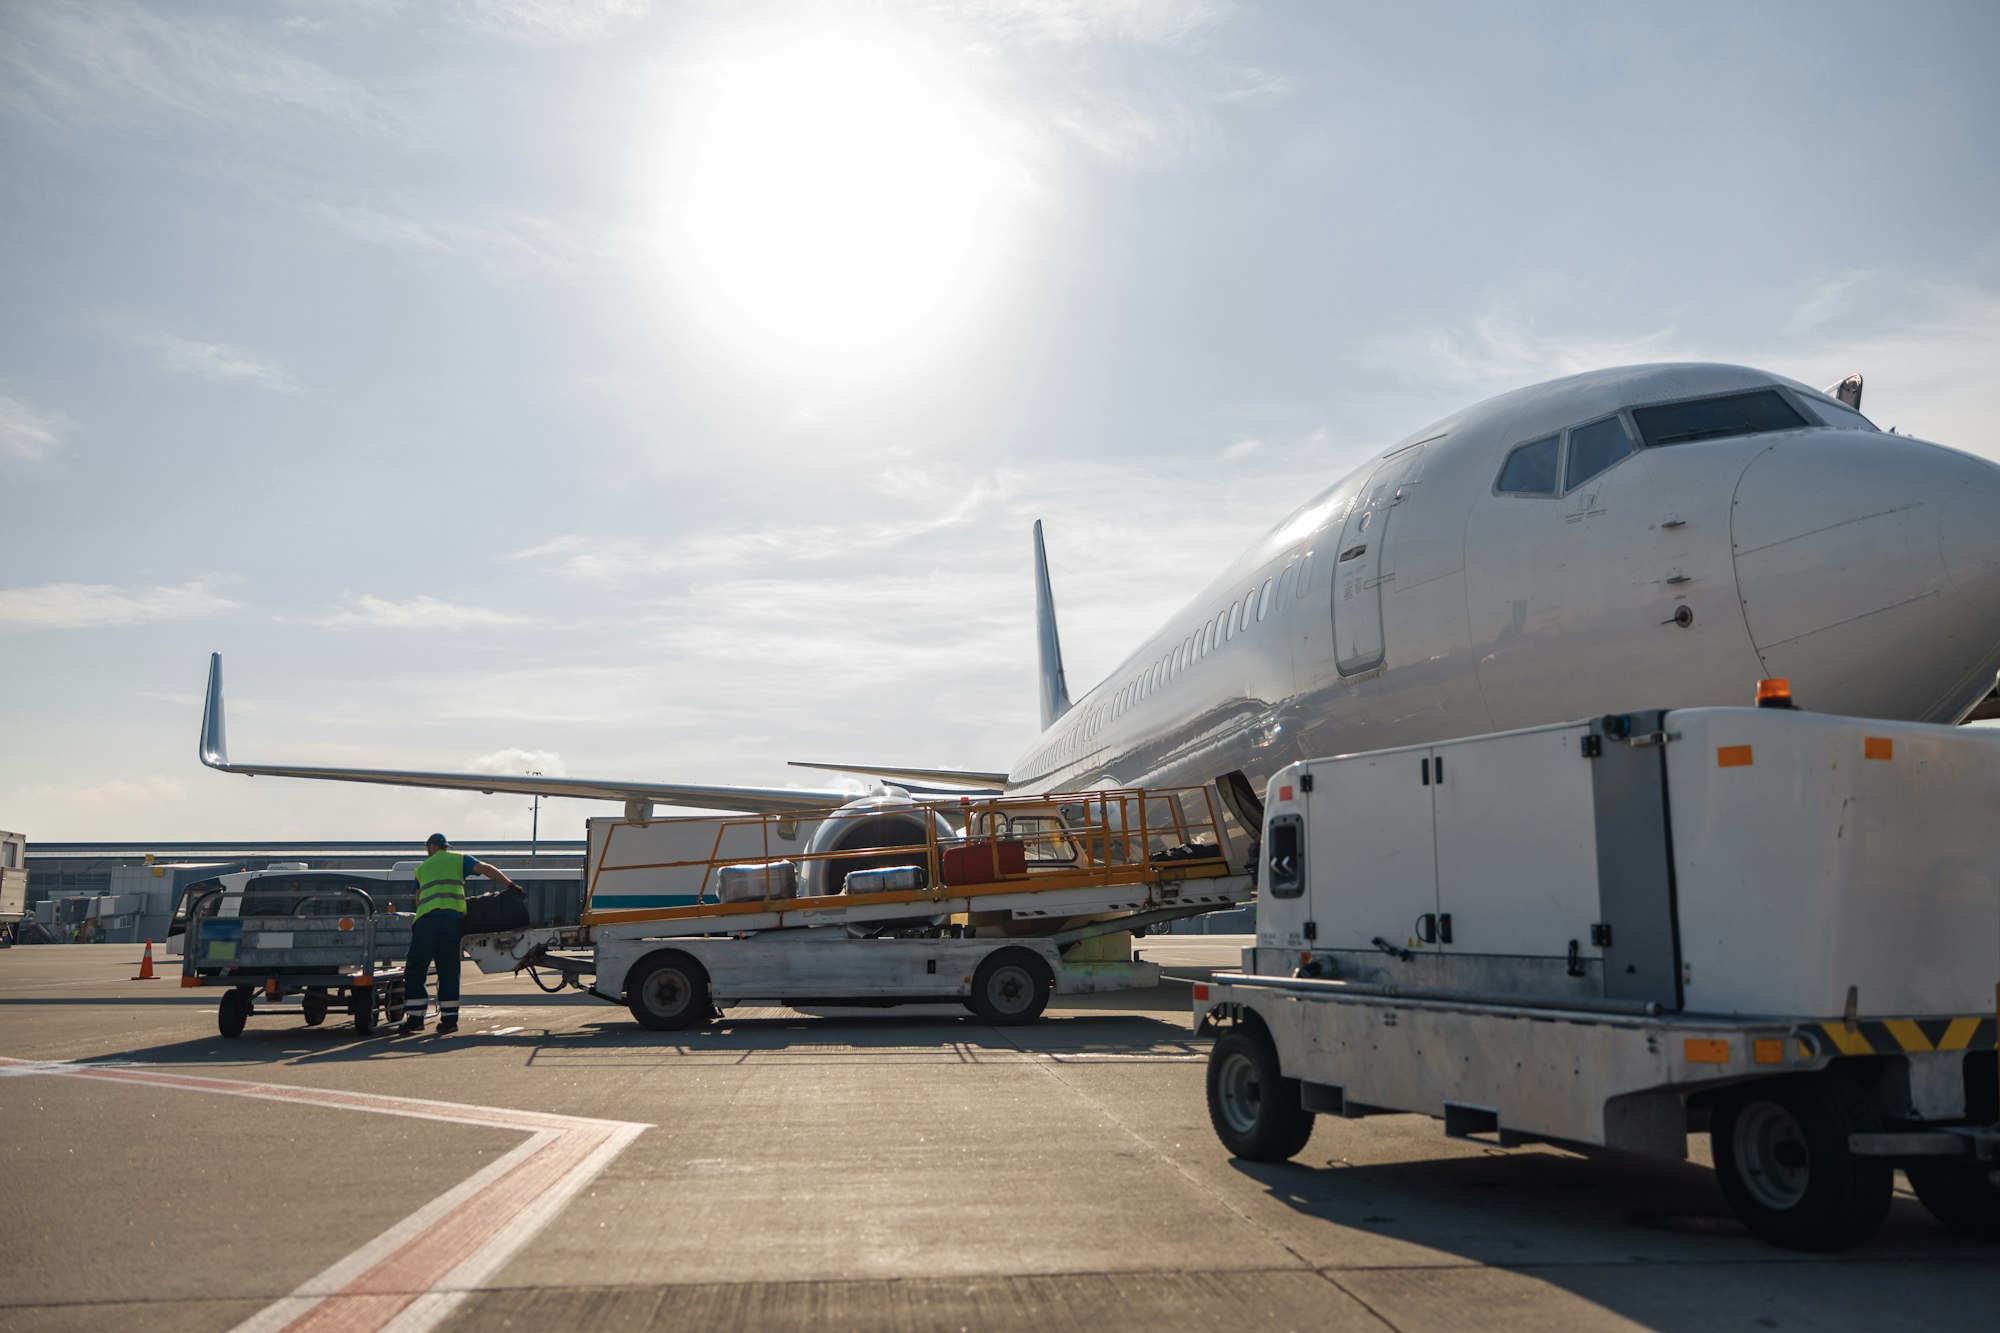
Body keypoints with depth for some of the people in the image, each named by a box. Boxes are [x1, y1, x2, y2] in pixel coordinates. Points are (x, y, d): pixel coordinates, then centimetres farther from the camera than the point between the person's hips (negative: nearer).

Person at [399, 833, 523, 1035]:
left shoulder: (422, 868, 26)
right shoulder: (459, 859, 21)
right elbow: (485, 869, 7)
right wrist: (510, 884, 7)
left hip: (427, 918, 0)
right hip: (454, 916, 0)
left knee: (415, 969, 6)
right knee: (448, 969, 6)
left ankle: (415, 1018, 1)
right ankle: (449, 1018, 4)